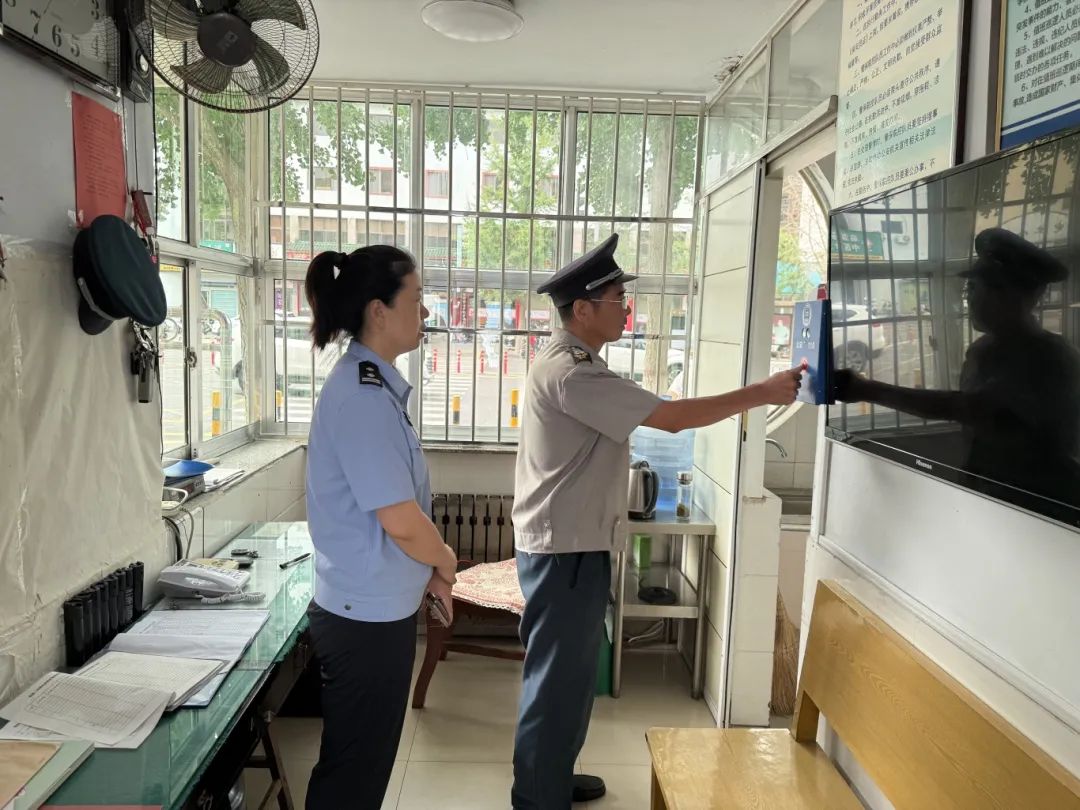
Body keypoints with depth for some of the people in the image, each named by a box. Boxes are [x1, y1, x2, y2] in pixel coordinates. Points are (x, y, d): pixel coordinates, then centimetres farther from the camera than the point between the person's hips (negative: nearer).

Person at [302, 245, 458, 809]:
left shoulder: (373, 384, 6)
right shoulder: (362, 395, -23)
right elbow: (402, 523, -25)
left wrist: (427, 571, 8)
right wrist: (445, 561, -6)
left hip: (376, 608, 9)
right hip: (367, 616, -9)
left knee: (364, 763, 24)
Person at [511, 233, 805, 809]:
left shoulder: (569, 363, 12)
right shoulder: (571, 373, -23)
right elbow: (672, 417, -23)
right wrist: (763, 393, -14)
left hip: (568, 542, 10)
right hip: (565, 548, -10)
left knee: (570, 669, 20)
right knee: (558, 676, 2)